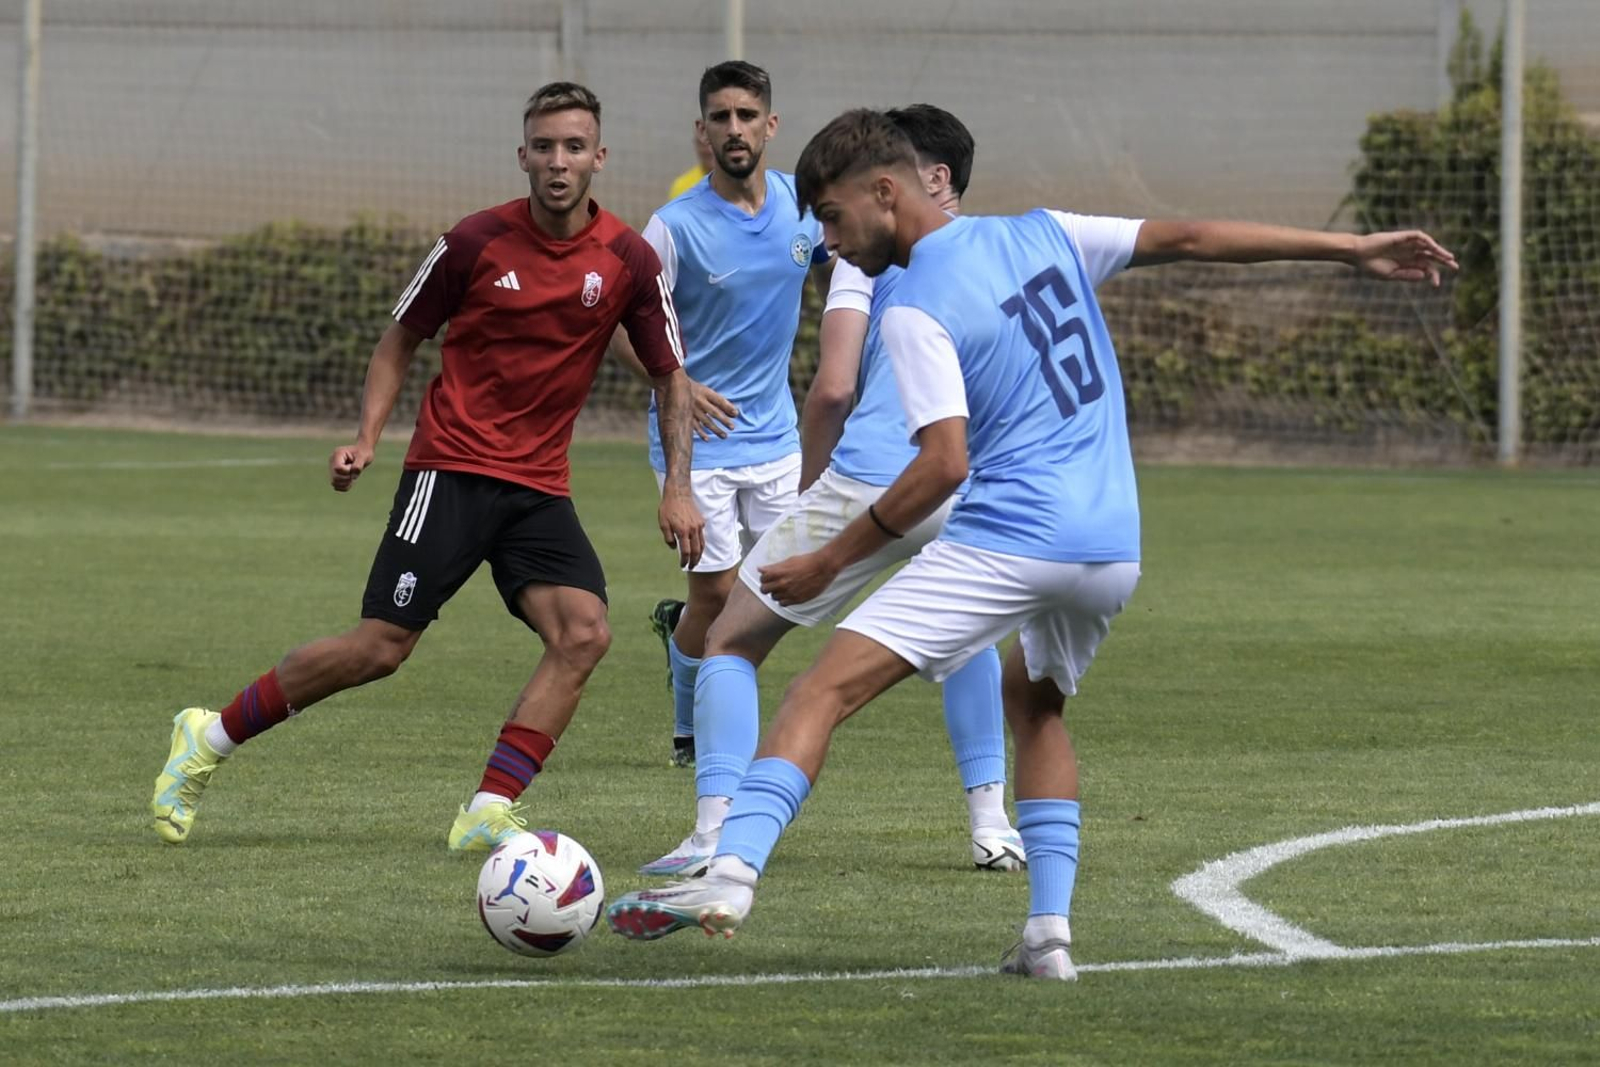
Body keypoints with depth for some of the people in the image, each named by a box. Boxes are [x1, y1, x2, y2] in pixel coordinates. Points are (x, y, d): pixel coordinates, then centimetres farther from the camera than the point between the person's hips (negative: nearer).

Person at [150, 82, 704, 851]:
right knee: (382, 647, -9)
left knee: (584, 633, -19)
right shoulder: (477, 242, -6)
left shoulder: (628, 261, -1)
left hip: (540, 485, 3)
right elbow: (402, 337, 7)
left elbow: (670, 376, 9)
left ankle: (487, 815, -16)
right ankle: (208, 738, 9)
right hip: (452, 467, -3)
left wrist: (677, 485, -1)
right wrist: (366, 439, -5)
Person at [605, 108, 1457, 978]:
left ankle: (731, 873, -27)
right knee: (1034, 700, 31)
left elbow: (944, 466, -13)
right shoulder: (1043, 235, 15)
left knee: (827, 687, -9)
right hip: (1114, 550, 7)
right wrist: (1354, 250, 22)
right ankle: (1049, 930, 17)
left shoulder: (916, 311, -5)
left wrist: (830, 562, -7)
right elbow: (1189, 239, 17)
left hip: (1007, 542, -7)